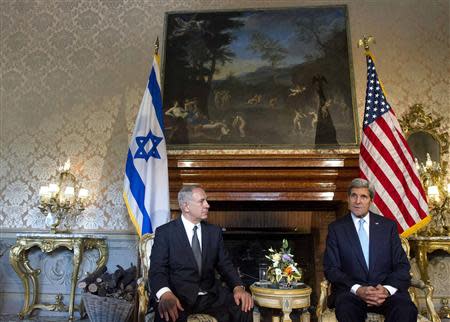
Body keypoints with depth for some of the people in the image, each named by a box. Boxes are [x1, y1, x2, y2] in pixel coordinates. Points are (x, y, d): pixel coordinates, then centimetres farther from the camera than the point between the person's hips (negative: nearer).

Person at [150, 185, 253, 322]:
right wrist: (166, 294, -29)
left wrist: (238, 287, -11)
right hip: (179, 297, -4)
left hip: (211, 296, 4)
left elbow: (225, 264, 10)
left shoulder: (214, 231, 12)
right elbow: (157, 269, -8)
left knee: (244, 307, -21)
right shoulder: (165, 232, -1)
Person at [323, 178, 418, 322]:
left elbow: (402, 265, 7)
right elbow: (331, 268, 1)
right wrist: (357, 289, -16)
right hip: (351, 291, -1)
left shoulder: (388, 225, 12)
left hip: (386, 289, 2)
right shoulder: (336, 228, 7)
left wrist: (387, 289, -14)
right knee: (345, 308, -34)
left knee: (406, 309, -31)